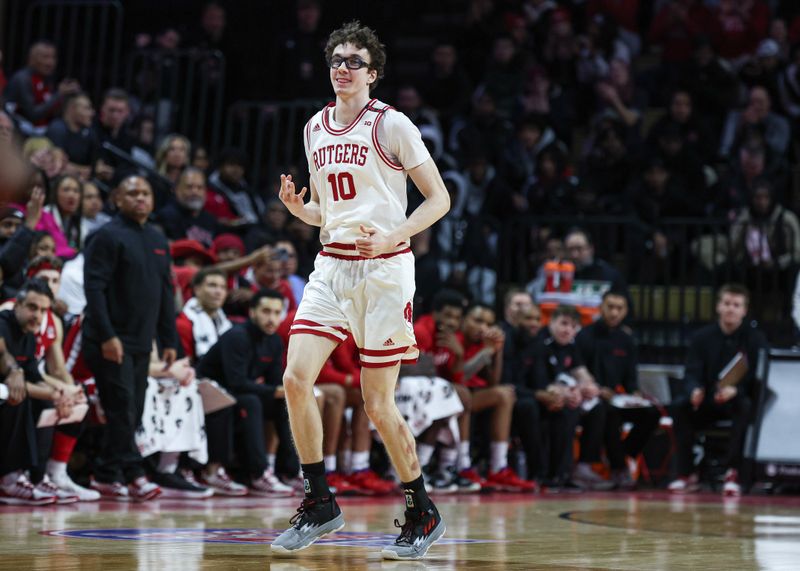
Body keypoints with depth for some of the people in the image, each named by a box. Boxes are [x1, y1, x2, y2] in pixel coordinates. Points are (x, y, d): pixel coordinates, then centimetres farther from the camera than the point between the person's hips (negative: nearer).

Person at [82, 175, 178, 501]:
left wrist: (169, 340, 13)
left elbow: (165, 293, 19)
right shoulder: (108, 236, -7)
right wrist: (107, 336, -21)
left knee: (132, 412, 6)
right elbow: (94, 287, -14)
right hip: (111, 343, -7)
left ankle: (108, 476, 12)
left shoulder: (158, 241, 15)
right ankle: (133, 475, -8)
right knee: (123, 408, -11)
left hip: (141, 342, 7)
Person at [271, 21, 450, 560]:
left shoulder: (390, 123, -5)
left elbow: (439, 198, -5)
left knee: (378, 405, -3)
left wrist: (392, 237, -20)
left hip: (384, 268, -5)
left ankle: (424, 513, 15)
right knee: (296, 378, -11)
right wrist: (297, 206, 0)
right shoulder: (316, 128, 13)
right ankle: (320, 505, 3)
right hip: (332, 266, 5)